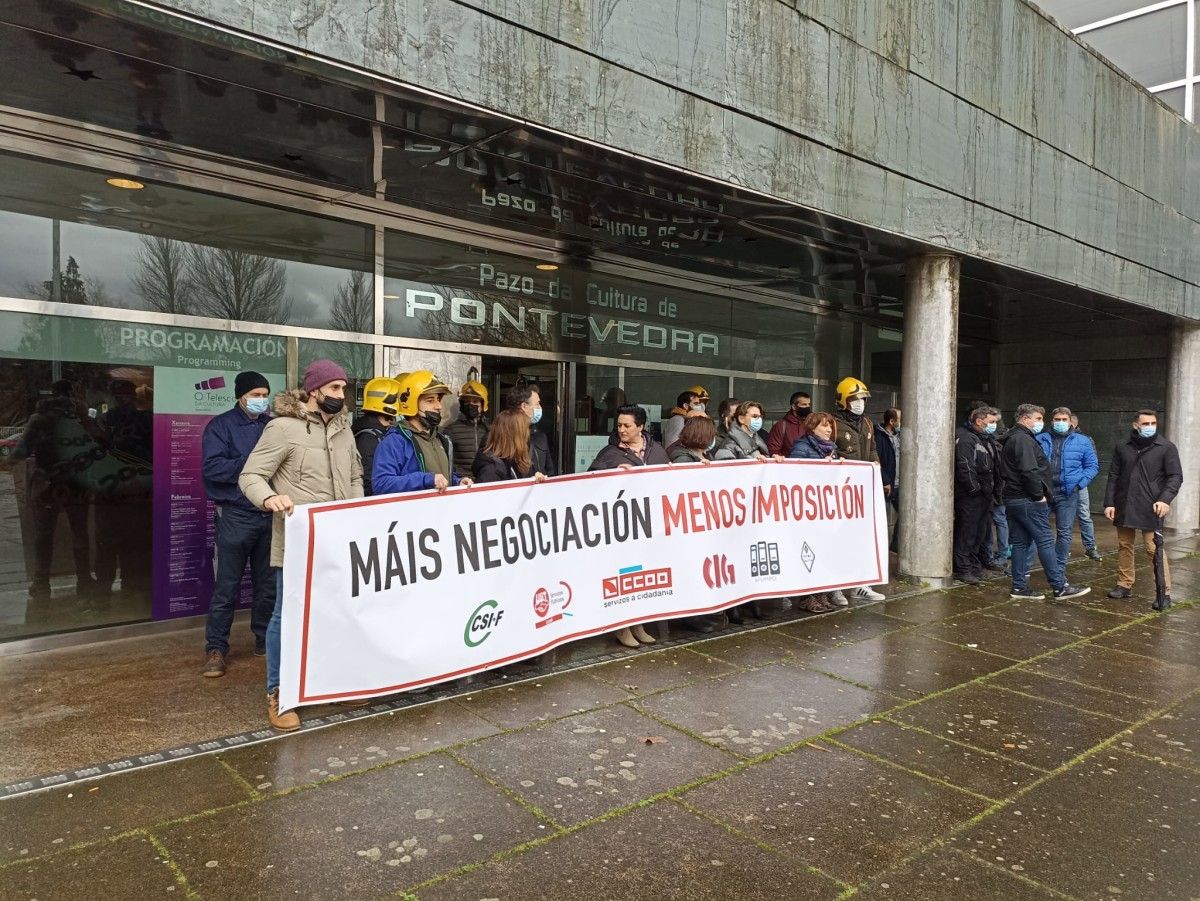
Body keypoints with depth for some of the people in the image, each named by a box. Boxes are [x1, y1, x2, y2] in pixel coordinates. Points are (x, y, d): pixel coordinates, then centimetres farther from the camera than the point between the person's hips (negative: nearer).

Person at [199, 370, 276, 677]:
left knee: (268, 584, 12)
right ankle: (215, 648, 11)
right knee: (226, 587, 1)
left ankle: (265, 640, 25)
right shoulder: (221, 426, -2)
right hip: (236, 516, -4)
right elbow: (213, 467, -14)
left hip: (271, 514, 4)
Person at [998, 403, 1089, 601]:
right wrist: (1039, 495, -15)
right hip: (1027, 500, -10)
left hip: (1012, 499, 10)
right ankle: (1060, 587, -2)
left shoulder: (1011, 439, 19)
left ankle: (1019, 587, 12)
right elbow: (1029, 471, -23)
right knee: (1045, 541, -6)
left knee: (1020, 543, 10)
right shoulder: (1023, 439, -13)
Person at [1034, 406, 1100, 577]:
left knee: (1064, 532, 5)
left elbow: (1092, 466, 6)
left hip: (1067, 494, 0)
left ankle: (1059, 568, 16)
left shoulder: (1082, 441, 5)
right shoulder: (1039, 440, 6)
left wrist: (1079, 483, -7)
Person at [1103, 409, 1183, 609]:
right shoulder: (1122, 448, 8)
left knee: (1154, 550, -7)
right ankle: (1125, 585, 21)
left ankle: (1165, 592, 1)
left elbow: (1175, 477, -4)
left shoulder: (1167, 448, 0)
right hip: (1124, 507, 4)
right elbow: (1113, 477, 10)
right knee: (1124, 546, 10)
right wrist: (1109, 503, 2)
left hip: (1151, 509, -4)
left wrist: (1165, 499, -19)